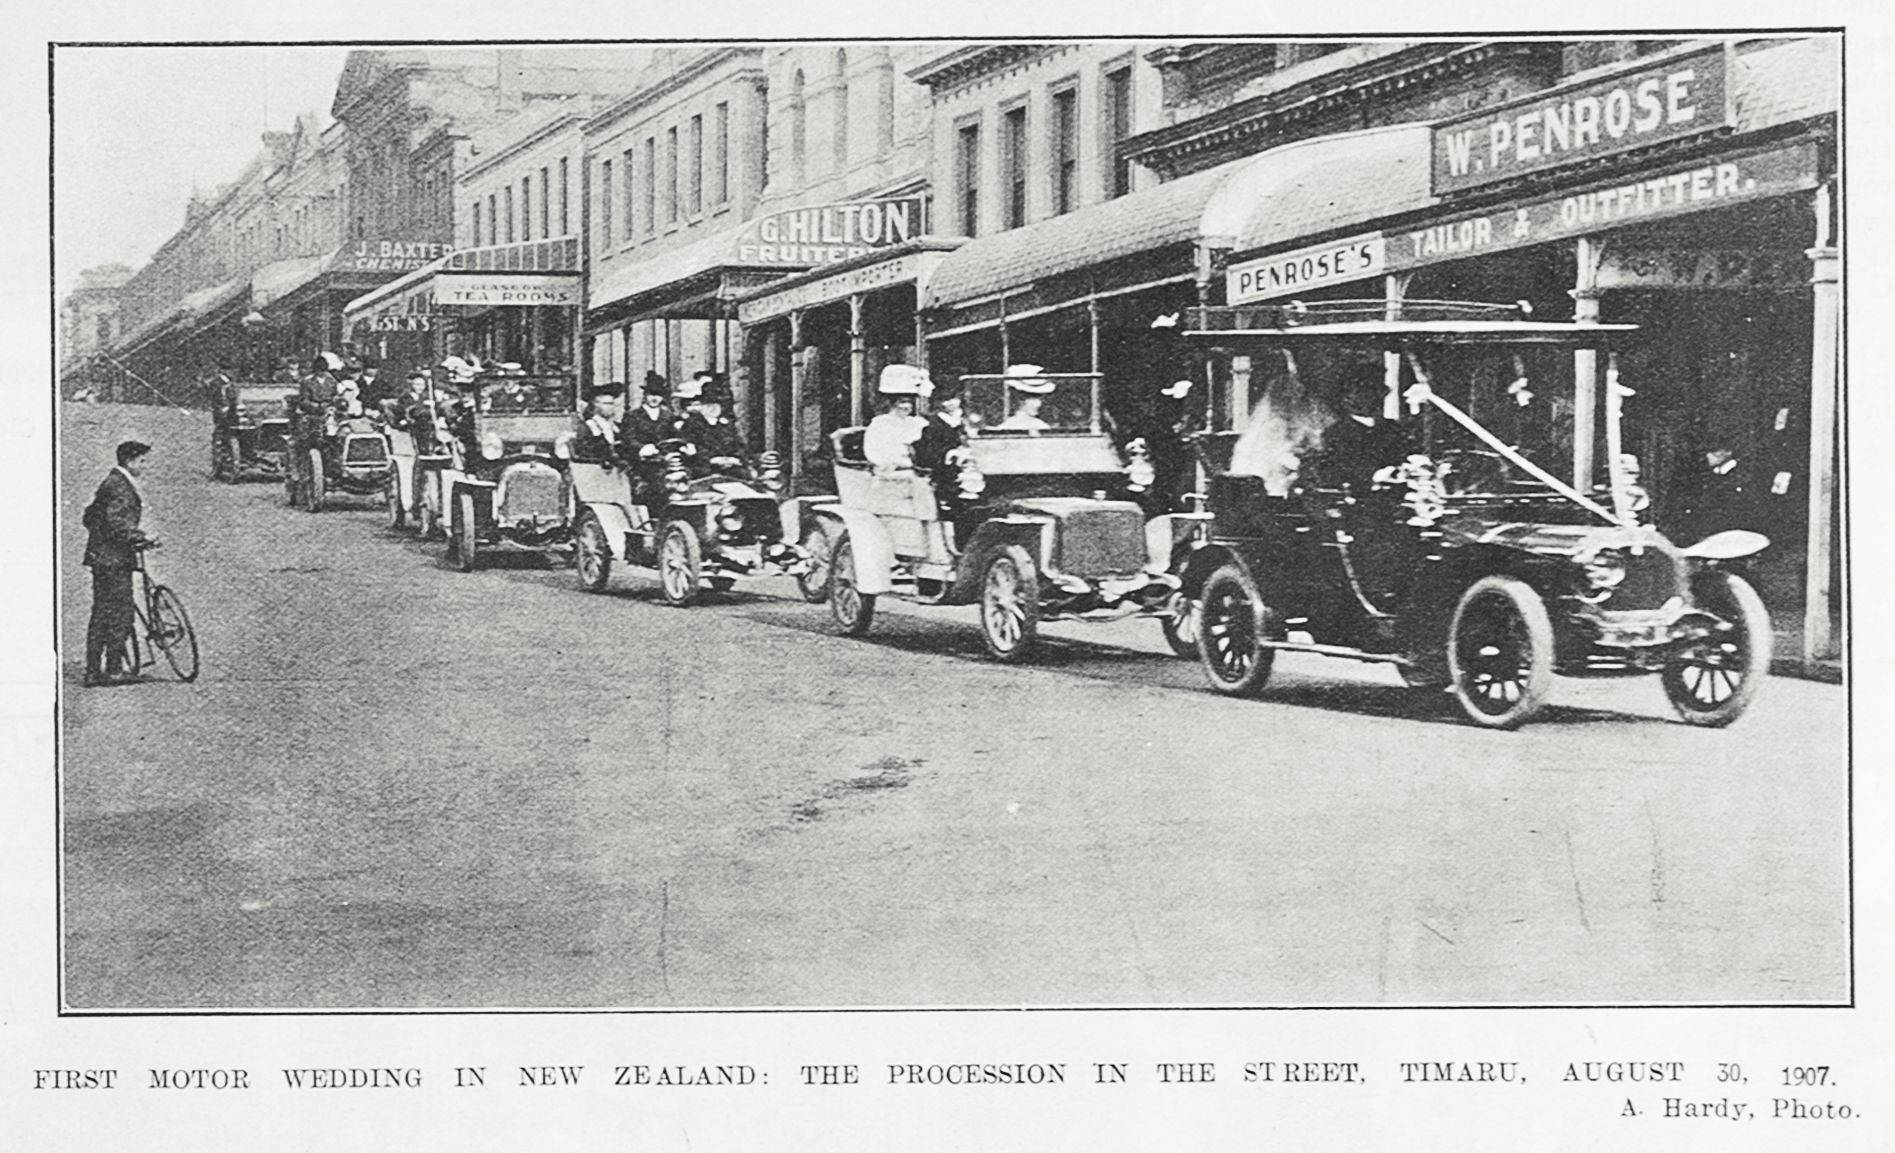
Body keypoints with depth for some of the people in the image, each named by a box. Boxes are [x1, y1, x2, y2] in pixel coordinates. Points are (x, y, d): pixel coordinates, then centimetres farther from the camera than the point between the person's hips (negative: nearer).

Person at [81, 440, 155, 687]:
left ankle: (93, 671, 12)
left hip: (101, 557, 10)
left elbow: (89, 517, 24)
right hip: (114, 558, -10)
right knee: (119, 613, -5)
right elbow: (116, 523, -25)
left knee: (101, 615, 11)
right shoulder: (119, 486, -14)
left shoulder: (112, 482, 18)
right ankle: (113, 669, -3)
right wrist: (139, 538, -20)